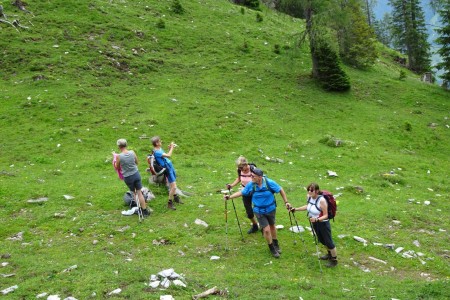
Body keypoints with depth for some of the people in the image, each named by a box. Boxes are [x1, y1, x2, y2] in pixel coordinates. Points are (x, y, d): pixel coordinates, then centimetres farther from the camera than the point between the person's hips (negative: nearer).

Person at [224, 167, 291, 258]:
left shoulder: (269, 183, -22)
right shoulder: (250, 185, -17)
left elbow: (281, 190, -9)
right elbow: (241, 192, -3)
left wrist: (286, 202, -8)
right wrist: (230, 196, -10)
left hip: (271, 209, 1)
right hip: (259, 211, 0)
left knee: (272, 226, 21)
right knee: (266, 230, -5)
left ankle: (276, 244, 46)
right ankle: (272, 249, 19)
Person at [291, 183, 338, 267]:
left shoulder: (321, 200, -31)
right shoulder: (310, 197, -9)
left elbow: (325, 215, -26)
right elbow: (308, 206, 12)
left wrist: (317, 219, -42)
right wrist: (296, 209, 10)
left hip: (323, 224, -8)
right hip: (315, 223, 8)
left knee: (328, 241, 7)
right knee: (322, 240, 25)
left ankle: (334, 260, 26)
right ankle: (329, 254, 49)